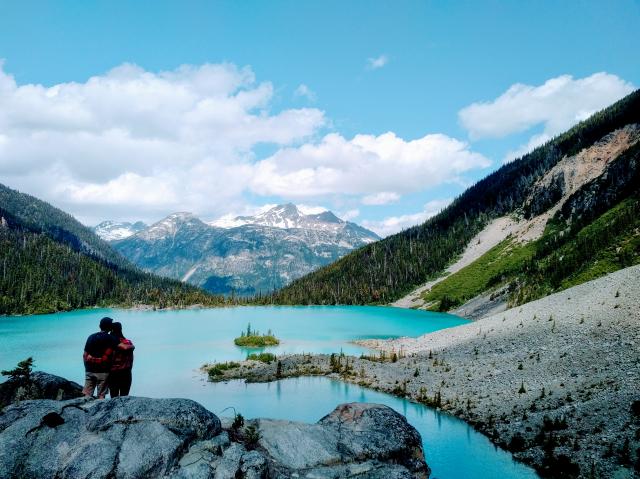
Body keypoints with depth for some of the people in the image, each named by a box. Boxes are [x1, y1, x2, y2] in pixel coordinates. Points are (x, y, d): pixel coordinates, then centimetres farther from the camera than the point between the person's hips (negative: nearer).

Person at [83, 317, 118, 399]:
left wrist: (87, 367, 15)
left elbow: (85, 355, 5)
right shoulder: (112, 339, -6)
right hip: (103, 371, -3)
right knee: (101, 396, 3)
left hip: (90, 370, 3)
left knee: (87, 395, 7)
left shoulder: (91, 337, 6)